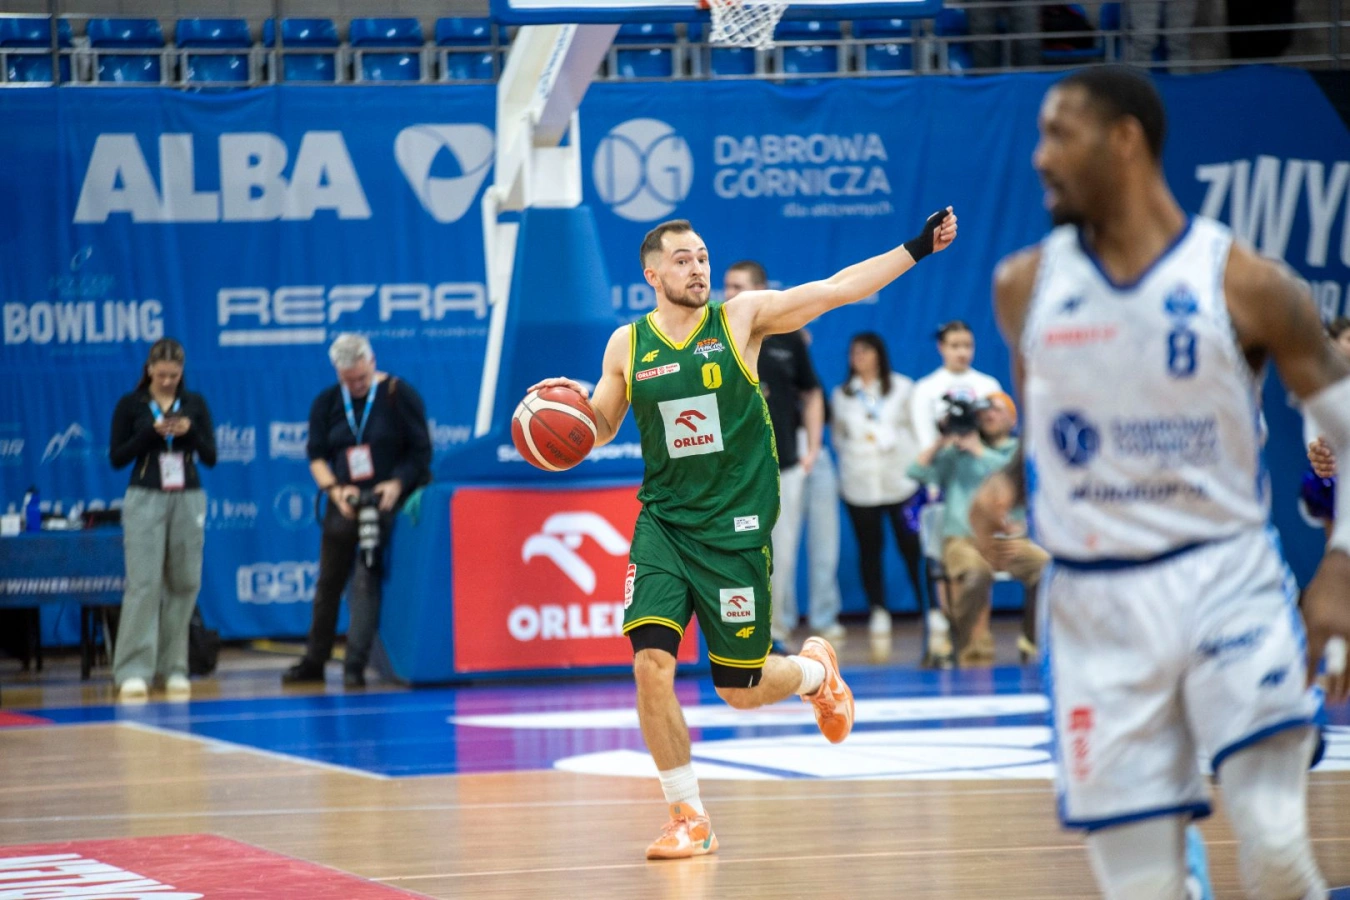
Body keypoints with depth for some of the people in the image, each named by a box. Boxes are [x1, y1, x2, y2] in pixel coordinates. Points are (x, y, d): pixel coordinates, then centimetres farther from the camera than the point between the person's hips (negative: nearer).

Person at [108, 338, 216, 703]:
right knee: (143, 584, -11)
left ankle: (174, 668, 12)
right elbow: (116, 457, -3)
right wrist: (151, 431, -16)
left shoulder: (194, 403, 6)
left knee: (183, 584, 4)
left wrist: (190, 432, -13)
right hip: (145, 499, -3)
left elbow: (210, 457, 5)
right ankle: (133, 672, -15)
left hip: (188, 500, 3)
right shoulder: (130, 405, 0)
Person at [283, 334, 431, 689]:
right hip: (343, 502, 4)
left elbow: (420, 450, -4)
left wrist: (397, 484, -18)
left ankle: (355, 665, -15)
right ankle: (314, 662, 22)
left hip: (387, 501, -4)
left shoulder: (399, 395, -5)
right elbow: (316, 456, 4)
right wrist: (336, 490, -13)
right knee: (329, 582, 11)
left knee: (367, 578, -14)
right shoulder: (326, 403, 6)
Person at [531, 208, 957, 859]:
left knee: (740, 692, 5)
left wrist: (917, 248, -14)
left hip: (736, 530, -2)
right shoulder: (626, 345, 2)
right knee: (651, 666, -17)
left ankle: (815, 670, 43)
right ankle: (689, 818, -1)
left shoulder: (742, 318, -4)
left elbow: (837, 289, -8)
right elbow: (601, 428, 15)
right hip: (662, 524, 2)